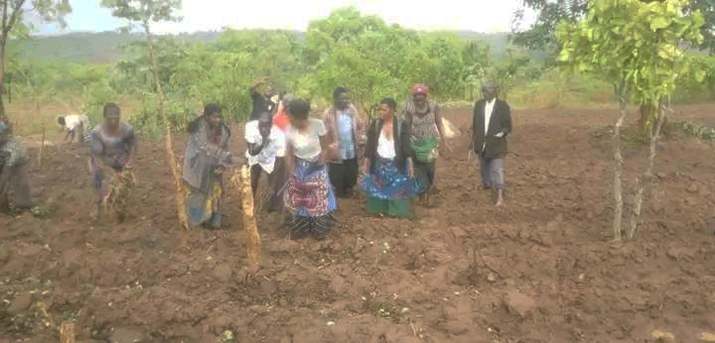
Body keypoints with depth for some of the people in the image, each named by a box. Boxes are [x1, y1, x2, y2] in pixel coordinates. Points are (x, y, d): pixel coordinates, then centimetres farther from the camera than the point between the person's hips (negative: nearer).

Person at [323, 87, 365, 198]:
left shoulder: (352, 109, 0)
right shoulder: (329, 113, -15)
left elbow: (361, 126, 10)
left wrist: (362, 140, 1)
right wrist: (329, 148, -17)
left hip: (352, 153, 4)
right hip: (337, 155, -4)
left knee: (351, 180, 19)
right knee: (338, 183, 10)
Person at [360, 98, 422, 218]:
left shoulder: (401, 125, -7)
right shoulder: (375, 124, -2)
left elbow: (406, 145, -6)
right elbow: (370, 144, 2)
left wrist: (410, 164, -11)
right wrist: (367, 161, 2)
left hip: (396, 164, -1)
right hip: (379, 163, 2)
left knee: (398, 188, 7)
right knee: (378, 188, 11)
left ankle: (397, 210, 23)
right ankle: (379, 209, 27)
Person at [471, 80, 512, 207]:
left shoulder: (503, 106, -6)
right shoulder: (478, 104, 6)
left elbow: (508, 126, -3)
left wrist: (503, 132, -20)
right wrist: (474, 138, 14)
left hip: (496, 144, -5)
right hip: (482, 143, 5)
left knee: (497, 169, -9)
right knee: (484, 166, 21)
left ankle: (500, 195, -8)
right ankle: (486, 183, 44)